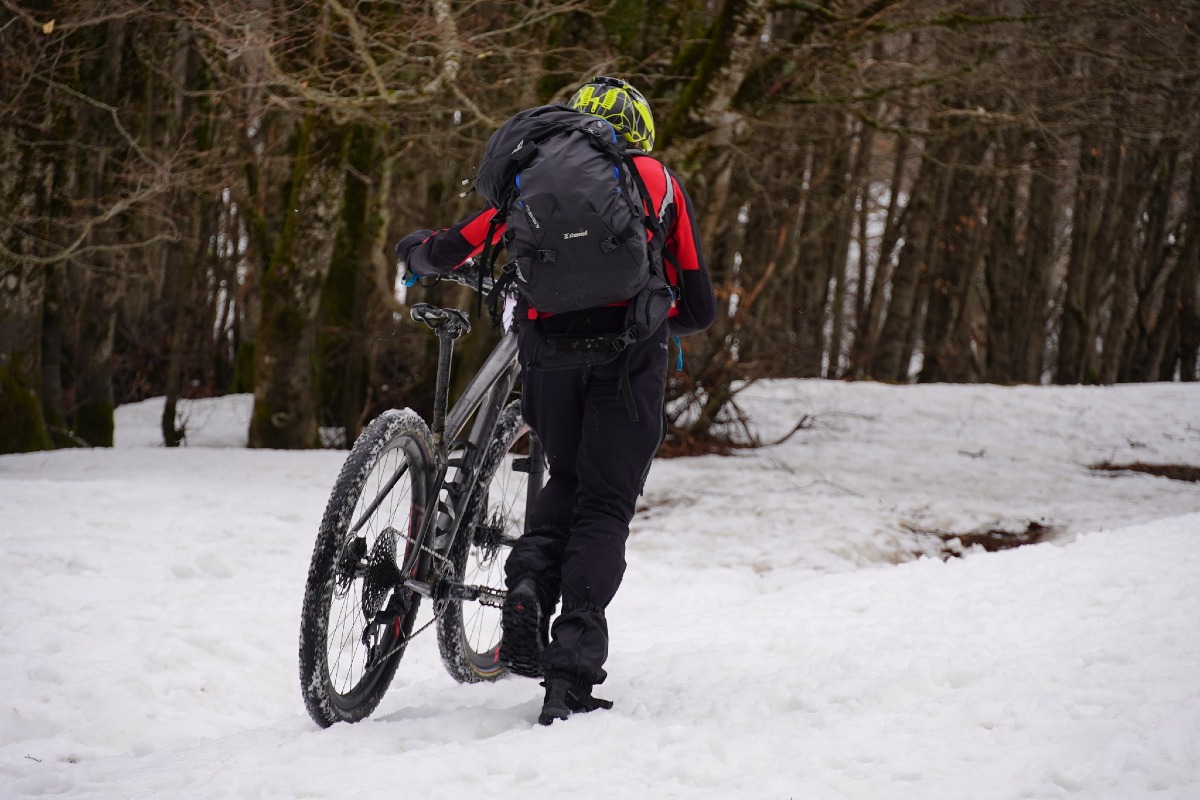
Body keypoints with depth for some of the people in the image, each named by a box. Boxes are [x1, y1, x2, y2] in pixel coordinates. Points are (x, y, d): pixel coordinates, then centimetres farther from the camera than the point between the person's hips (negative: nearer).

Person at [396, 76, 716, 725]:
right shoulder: (662, 184, 17)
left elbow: (454, 248, 14)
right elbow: (699, 310, 15)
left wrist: (420, 250, 36)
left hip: (548, 348, 2)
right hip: (627, 353, -2)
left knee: (566, 481, 23)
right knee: (604, 503, 3)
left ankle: (528, 585, -3)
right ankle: (573, 669, -9)